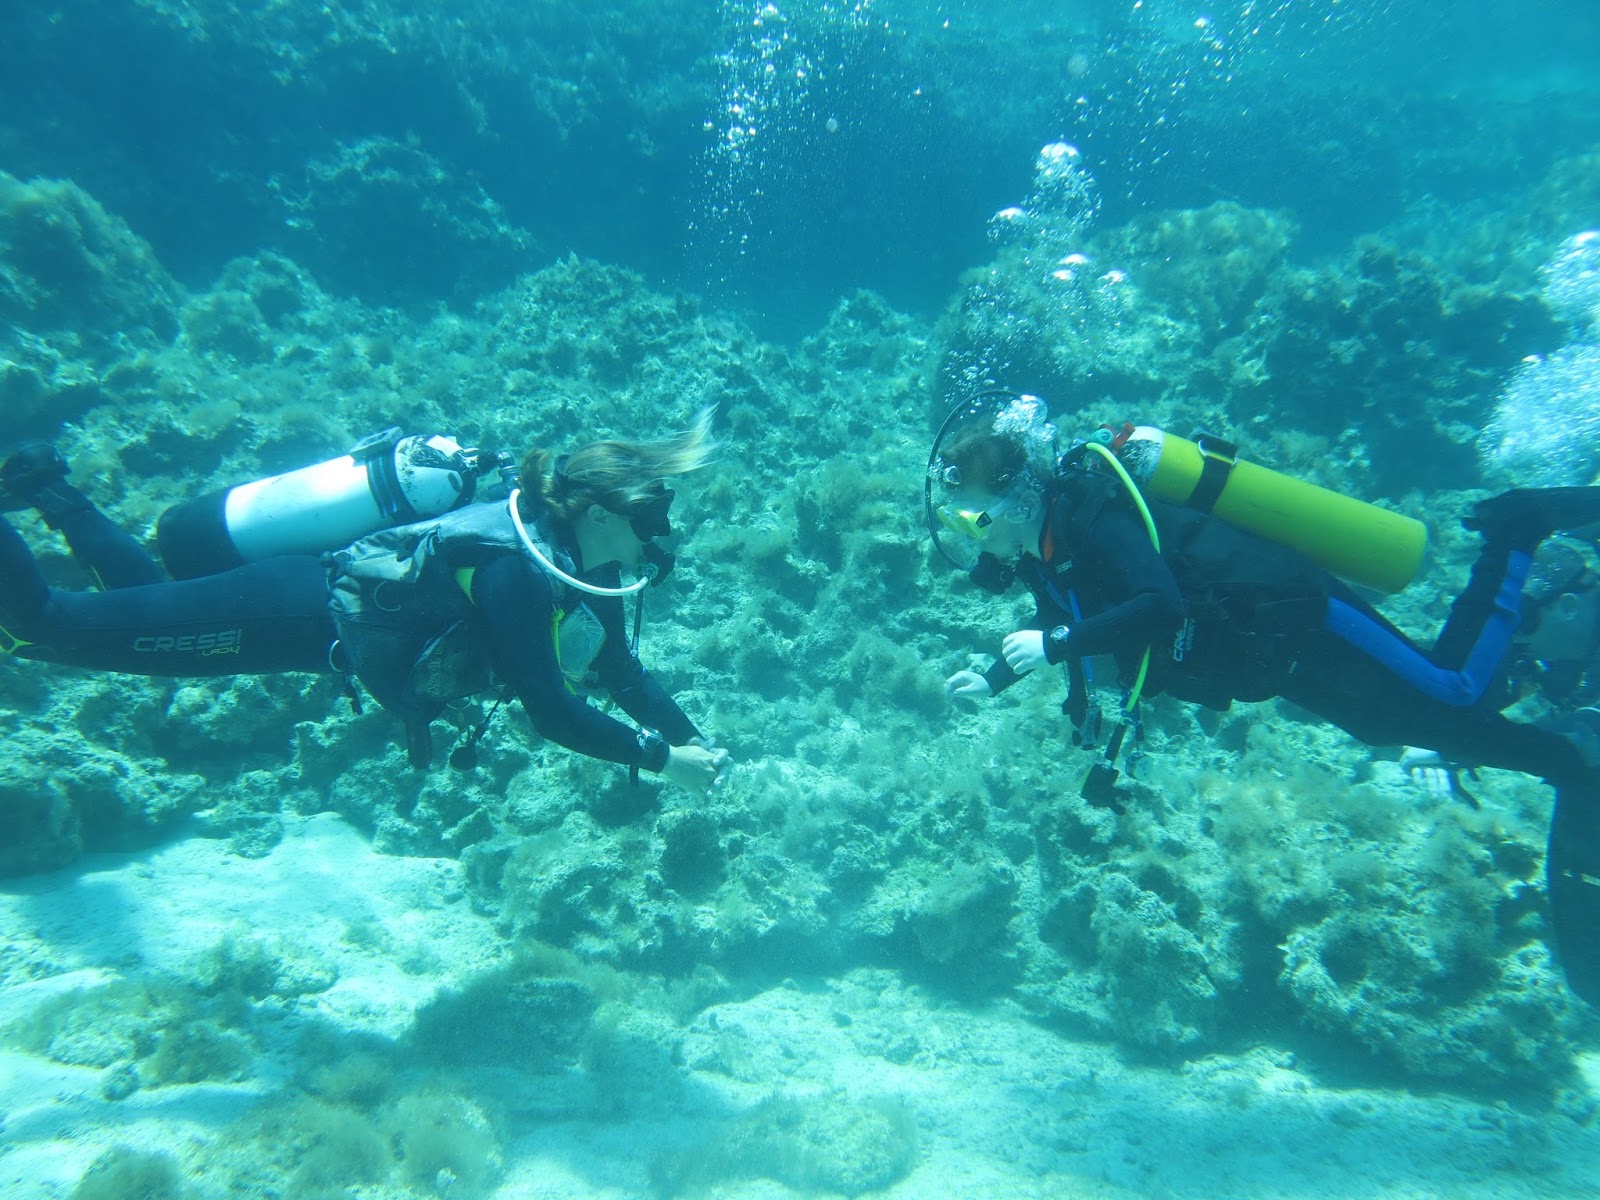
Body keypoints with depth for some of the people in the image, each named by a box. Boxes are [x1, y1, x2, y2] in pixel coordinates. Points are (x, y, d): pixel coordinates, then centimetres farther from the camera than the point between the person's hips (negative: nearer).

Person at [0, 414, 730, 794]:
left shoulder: (580, 561, -7)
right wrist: (660, 757, -27)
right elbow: (548, 709, -33)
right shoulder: (514, 568, -34)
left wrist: (692, 738, -6)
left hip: (327, 599, 8)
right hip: (297, 614, -8)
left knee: (147, 598, 30)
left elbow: (621, 673, 2)